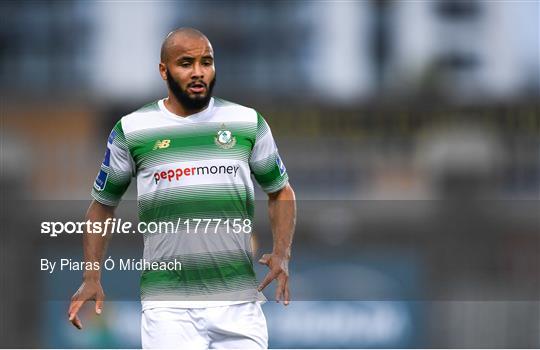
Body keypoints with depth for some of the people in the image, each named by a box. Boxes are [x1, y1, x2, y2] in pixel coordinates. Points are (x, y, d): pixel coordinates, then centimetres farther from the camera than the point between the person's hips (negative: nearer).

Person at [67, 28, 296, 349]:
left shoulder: (249, 122, 9)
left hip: (240, 301, 2)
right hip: (168, 306, -2)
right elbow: (103, 204, 14)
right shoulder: (132, 130, 5)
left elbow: (280, 191, 19)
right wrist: (92, 278, 3)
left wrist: (282, 253, 2)